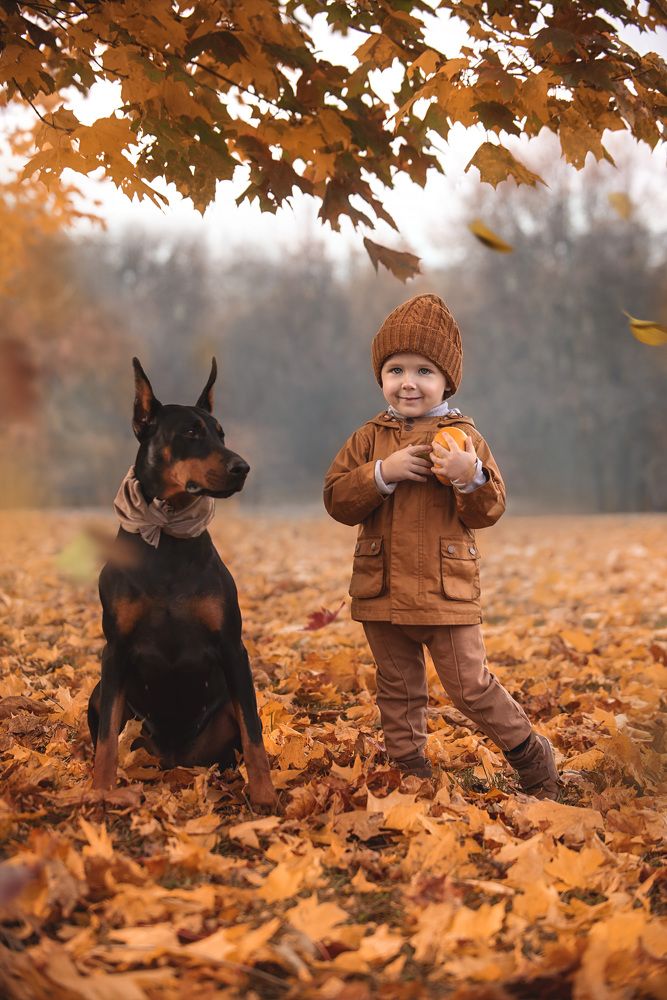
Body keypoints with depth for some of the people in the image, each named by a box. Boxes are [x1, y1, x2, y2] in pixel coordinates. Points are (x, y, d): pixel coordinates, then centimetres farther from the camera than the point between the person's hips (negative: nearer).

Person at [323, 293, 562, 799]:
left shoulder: (463, 436, 0)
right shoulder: (370, 438, 5)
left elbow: (489, 511, -2)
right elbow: (336, 500, -2)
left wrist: (471, 476, -23)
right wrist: (382, 472, -16)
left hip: (447, 590, -3)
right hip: (381, 588, 3)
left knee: (471, 686, 1)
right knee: (399, 690, 14)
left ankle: (534, 758, 20)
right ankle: (409, 770, 28)